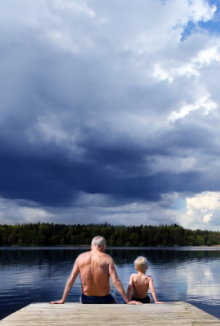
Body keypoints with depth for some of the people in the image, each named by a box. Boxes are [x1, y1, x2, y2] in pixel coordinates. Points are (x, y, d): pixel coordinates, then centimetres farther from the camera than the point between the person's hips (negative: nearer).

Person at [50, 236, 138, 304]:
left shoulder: (80, 257, -3)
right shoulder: (107, 259, -11)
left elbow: (71, 279, -4)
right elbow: (116, 281, -17)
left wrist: (63, 300, 1)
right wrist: (127, 301, -13)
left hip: (86, 299, 2)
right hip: (103, 299, -2)